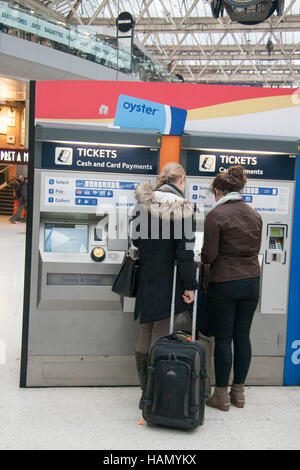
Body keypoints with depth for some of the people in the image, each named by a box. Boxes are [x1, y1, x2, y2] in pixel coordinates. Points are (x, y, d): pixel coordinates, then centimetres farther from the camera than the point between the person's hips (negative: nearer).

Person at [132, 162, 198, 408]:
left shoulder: (144, 203, 5)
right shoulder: (182, 208, -13)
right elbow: (185, 251, -15)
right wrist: (190, 286, -10)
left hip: (146, 282, 6)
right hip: (168, 284, -6)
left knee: (145, 335, 15)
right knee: (160, 337, 2)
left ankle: (146, 393, 26)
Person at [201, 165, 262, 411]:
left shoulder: (216, 215, -13)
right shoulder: (255, 215, 6)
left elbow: (210, 255, -13)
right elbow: (256, 248, 14)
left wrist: (202, 256, 9)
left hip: (224, 283, -6)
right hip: (251, 281, 6)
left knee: (223, 339, 4)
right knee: (242, 336, 14)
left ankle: (221, 395, 15)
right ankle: (238, 391, 25)